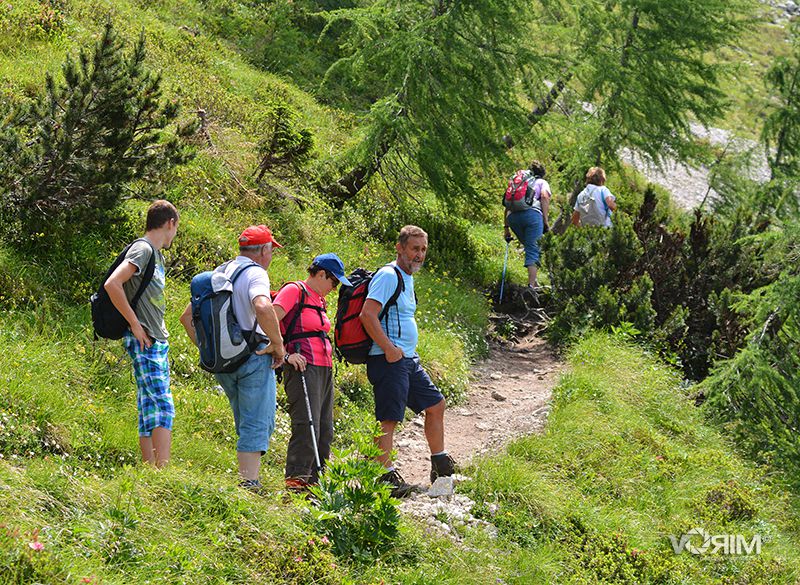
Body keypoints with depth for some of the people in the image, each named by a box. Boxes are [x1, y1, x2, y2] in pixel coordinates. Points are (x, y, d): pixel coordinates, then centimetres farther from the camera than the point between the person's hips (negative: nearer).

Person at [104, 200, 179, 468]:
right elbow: (112, 284, -24)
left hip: (157, 344, 10)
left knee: (151, 411, 8)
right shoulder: (142, 249, -10)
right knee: (162, 408, -16)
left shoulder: (156, 254, 19)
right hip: (144, 343, -10)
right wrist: (135, 325, -19)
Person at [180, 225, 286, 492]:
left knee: (246, 424, 19)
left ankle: (246, 482, 18)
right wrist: (277, 343, -19)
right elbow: (263, 308, -31)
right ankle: (249, 482, -13)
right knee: (257, 425, -5)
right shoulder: (254, 273, -9)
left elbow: (187, 317, 18)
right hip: (253, 358, -7)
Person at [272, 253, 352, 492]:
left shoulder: (319, 300, 21)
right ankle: (296, 479, -18)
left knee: (324, 429, 8)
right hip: (303, 367, -9)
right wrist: (286, 355, -21)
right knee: (306, 425, -17)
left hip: (324, 369, 9)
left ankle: (314, 479, 13)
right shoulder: (294, 291, -5)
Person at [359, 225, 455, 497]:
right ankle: (387, 478, -9)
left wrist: (406, 351, 18)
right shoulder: (388, 276, -13)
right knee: (388, 419, -10)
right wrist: (389, 349, -23)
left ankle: (440, 466, 26)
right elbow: (368, 314, -23)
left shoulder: (407, 278, 18)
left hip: (408, 359, 10)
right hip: (389, 360, -10)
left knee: (435, 404, 16)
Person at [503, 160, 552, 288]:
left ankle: (534, 281, 10)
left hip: (512, 216, 4)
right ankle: (531, 285, -18)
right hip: (532, 213, -4)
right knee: (533, 250, -6)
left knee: (530, 248, 19)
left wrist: (506, 227, 23)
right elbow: (544, 197, 1)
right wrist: (545, 221, -1)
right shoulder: (542, 182, 22)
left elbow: (507, 205, 24)